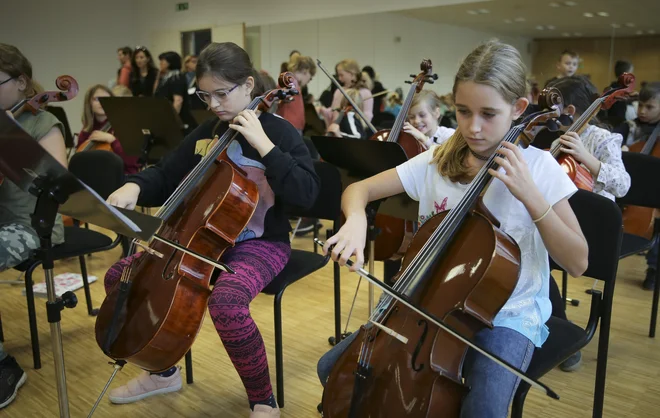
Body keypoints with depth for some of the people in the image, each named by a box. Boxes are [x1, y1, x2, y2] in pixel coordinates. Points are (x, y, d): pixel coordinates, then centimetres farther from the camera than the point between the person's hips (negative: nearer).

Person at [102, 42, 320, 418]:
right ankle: (163, 372, 19)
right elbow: (166, 178, 14)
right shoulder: (207, 133, 7)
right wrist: (135, 187, -8)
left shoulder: (278, 131, -9)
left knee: (225, 302, -37)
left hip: (261, 245, -7)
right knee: (121, 276, 1)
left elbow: (306, 194, -22)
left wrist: (263, 144, -24)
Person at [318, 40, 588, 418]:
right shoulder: (437, 162, -1)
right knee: (334, 369, -4)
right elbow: (358, 190, 0)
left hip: (507, 314, -3)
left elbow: (578, 263, -12)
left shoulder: (536, 167, -10)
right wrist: (356, 220, -24)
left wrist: (531, 196, -25)